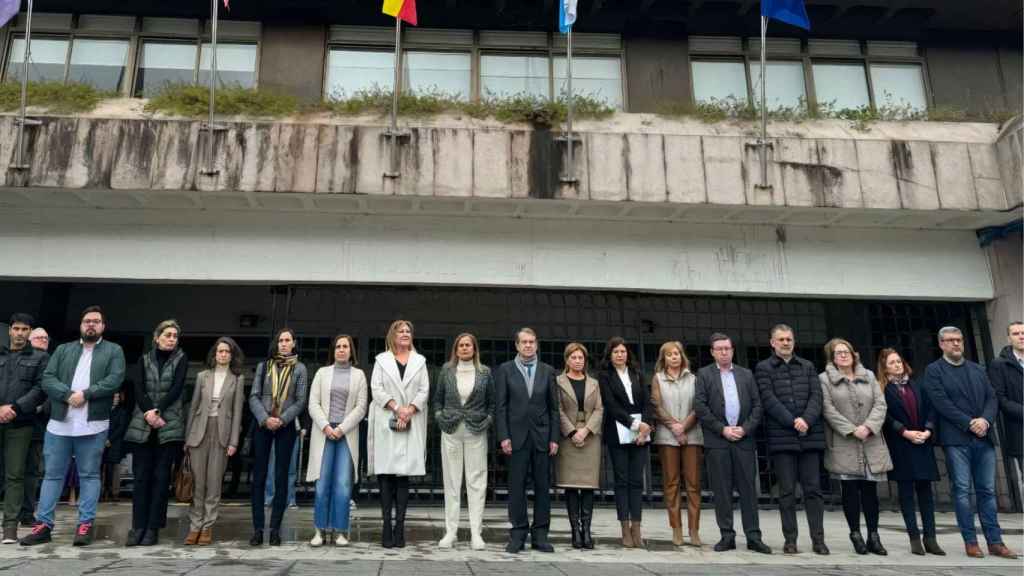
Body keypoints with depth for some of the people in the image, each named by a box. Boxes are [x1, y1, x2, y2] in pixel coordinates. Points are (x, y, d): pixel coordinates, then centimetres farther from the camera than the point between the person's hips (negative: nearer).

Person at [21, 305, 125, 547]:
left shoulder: (113, 351, 5)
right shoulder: (63, 350, 15)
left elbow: (115, 380, -9)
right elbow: (47, 378, 3)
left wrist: (85, 394, -17)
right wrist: (68, 395, -14)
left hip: (93, 425, -3)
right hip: (59, 423, 3)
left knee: (89, 475, 3)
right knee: (52, 474, 9)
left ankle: (85, 524, 8)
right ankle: (43, 524, 16)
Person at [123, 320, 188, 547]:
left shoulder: (181, 360, 7)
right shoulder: (145, 359, 12)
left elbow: (176, 389, -4)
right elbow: (139, 389, 1)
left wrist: (157, 411, -14)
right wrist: (149, 413, -14)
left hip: (169, 425, -2)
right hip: (142, 425, 2)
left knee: (161, 477, -2)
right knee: (141, 477, 1)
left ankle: (153, 528, 3)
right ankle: (138, 526, 7)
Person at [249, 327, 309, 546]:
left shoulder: (299, 368, 5)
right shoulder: (263, 366, 10)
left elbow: (300, 401, 0)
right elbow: (253, 397, 3)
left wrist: (281, 419, -13)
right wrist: (265, 419, -12)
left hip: (286, 427, -1)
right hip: (262, 426, 1)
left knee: (281, 478, 0)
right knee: (259, 477, 0)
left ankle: (275, 529, 5)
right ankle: (257, 529, 5)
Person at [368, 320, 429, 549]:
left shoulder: (419, 361, 15)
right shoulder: (382, 360, 11)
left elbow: (424, 390, 6)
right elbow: (376, 388, 1)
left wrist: (409, 410, -10)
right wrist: (396, 408, -11)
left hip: (411, 424, 1)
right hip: (386, 422, -1)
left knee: (404, 474, -1)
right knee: (386, 474, -4)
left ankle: (399, 527, 0)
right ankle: (387, 527, 0)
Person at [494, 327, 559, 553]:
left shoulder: (547, 371, 9)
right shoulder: (505, 370, 4)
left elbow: (554, 407, 8)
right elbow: (500, 406, 0)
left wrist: (554, 438, 1)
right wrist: (503, 437, -7)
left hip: (542, 436, 2)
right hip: (517, 436, -2)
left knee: (543, 486, 4)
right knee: (517, 486, 2)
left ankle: (540, 535, 13)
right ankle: (518, 535, 11)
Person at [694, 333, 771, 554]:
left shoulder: (746, 374, 13)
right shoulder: (704, 374, 5)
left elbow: (757, 405, 7)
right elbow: (700, 406, -4)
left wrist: (745, 428, -7)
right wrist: (722, 429, -10)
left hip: (744, 439, 2)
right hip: (717, 440, -2)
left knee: (748, 488, 3)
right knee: (721, 490, 2)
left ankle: (753, 536, 9)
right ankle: (727, 536, 10)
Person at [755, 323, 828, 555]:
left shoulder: (808, 366, 14)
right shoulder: (763, 368, 5)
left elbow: (816, 396, 4)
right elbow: (768, 400, -6)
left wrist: (806, 420, -13)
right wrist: (793, 422, -14)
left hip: (810, 436, 2)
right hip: (781, 437, -2)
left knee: (813, 489, 4)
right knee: (787, 491, 2)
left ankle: (818, 539, 9)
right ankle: (790, 540, 8)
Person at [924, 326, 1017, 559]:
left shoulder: (977, 369, 17)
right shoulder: (934, 370, 2)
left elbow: (992, 398, 9)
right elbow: (942, 403, -8)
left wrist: (985, 420, -9)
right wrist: (969, 423, -13)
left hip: (983, 438, 4)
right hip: (956, 439, -4)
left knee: (987, 490, 7)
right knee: (962, 490, -2)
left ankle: (995, 542, 12)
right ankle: (970, 541, 4)